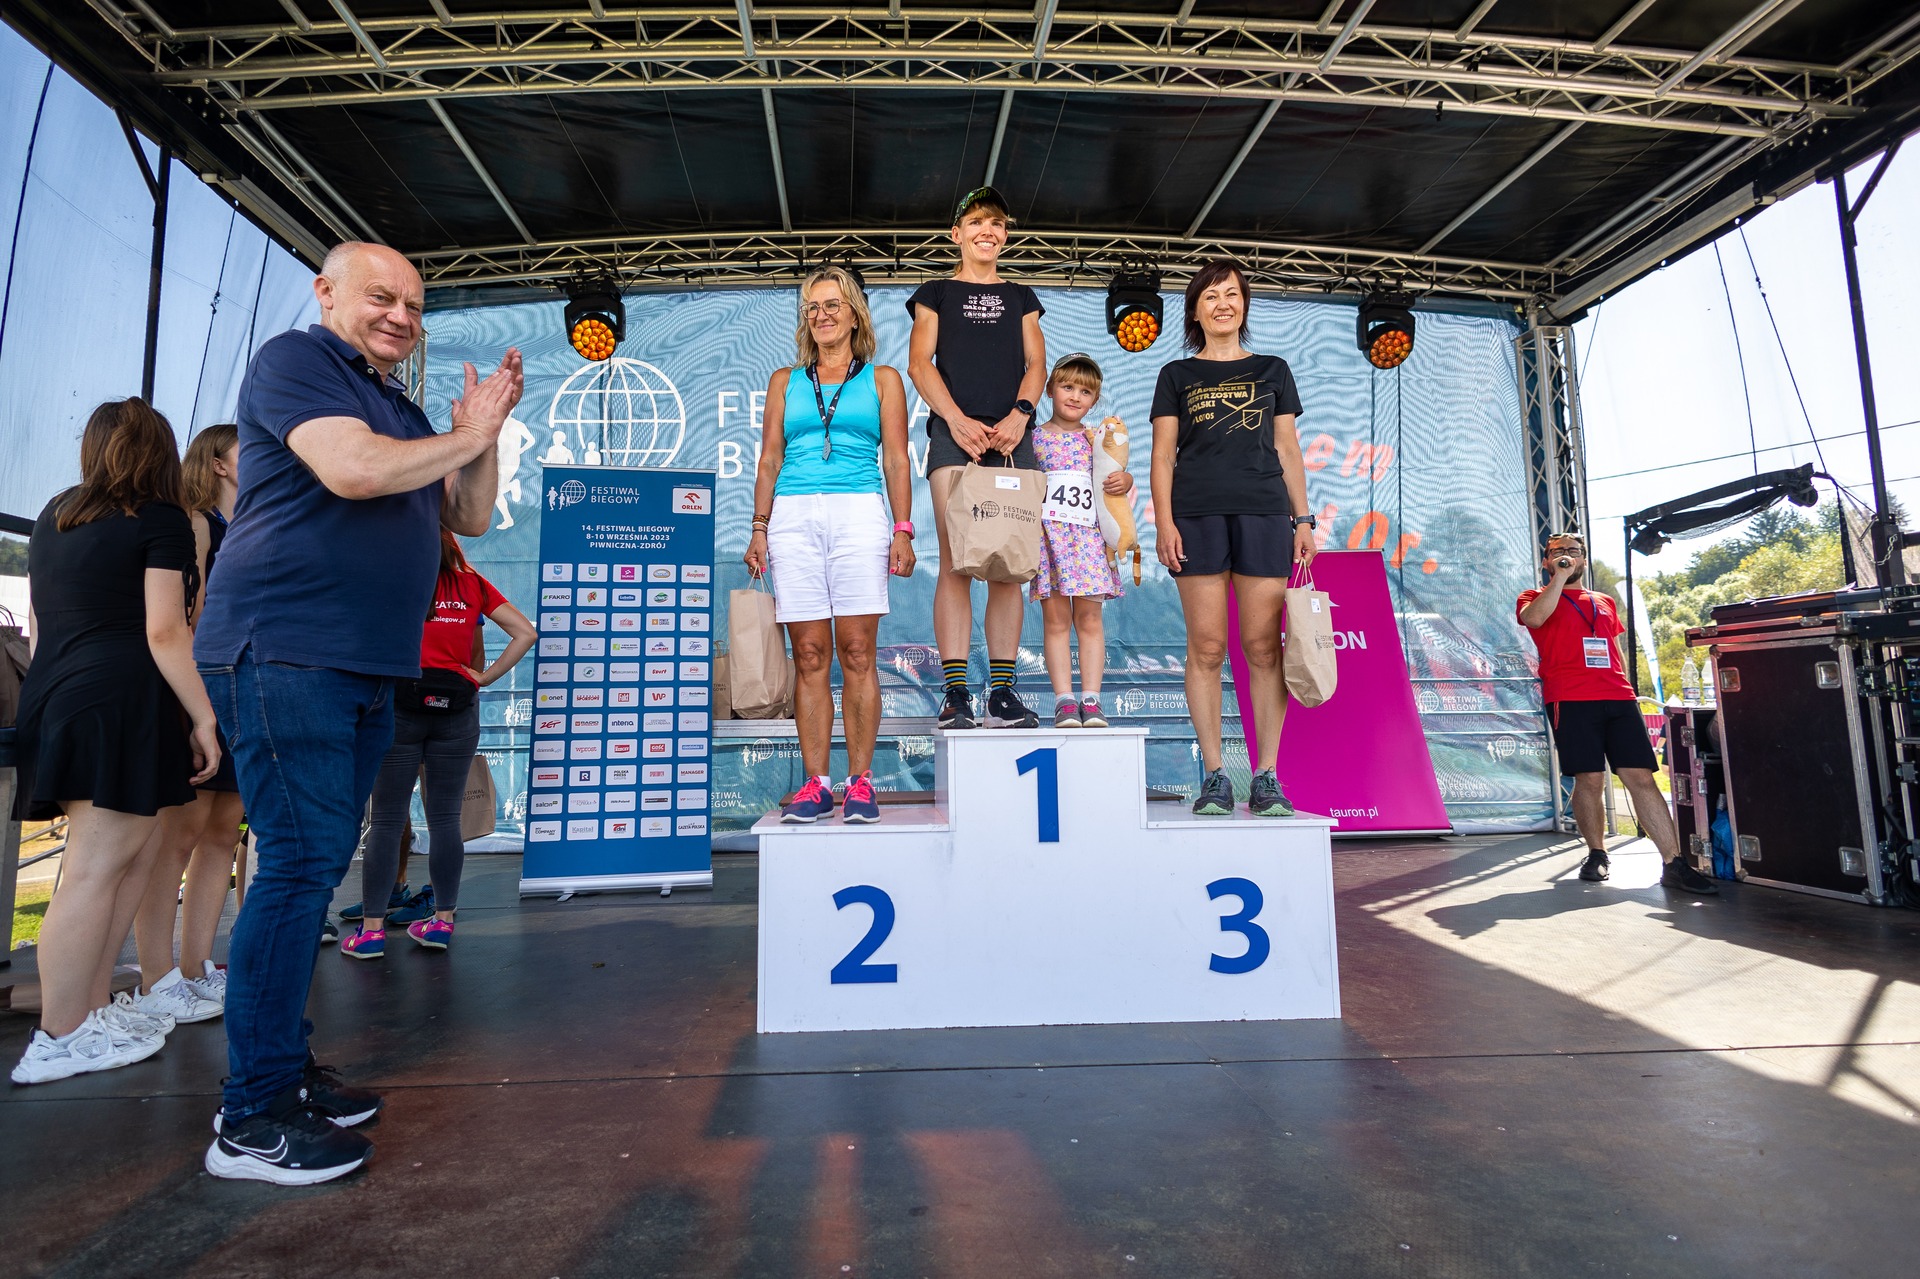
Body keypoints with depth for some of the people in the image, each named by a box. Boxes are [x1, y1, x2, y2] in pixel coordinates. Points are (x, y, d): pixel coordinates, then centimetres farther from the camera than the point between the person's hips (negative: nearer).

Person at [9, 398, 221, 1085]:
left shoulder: (54, 514, 19)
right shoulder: (162, 521, -4)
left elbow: (36, 621, 26)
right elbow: (164, 631, -13)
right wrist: (203, 718, -11)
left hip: (53, 697, 8)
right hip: (123, 700, -8)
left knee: (136, 851, 13)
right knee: (96, 867, -5)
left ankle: (91, 1002, 17)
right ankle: (59, 1039, 0)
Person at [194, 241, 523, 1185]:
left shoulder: (403, 412, 22)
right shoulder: (294, 361, -2)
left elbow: (468, 519, 19)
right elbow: (351, 469, -19)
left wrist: (486, 434, 6)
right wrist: (469, 435, -5)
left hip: (366, 668, 9)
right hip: (284, 651, -9)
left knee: (317, 862, 11)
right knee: (301, 860, -10)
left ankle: (281, 1069, 23)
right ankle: (252, 1119, 0)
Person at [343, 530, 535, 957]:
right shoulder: (473, 586, 6)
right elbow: (525, 632, 3)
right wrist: (486, 677, 5)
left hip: (399, 707, -2)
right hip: (457, 710, 2)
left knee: (387, 821, 6)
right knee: (445, 819, 9)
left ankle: (372, 929, 11)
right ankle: (443, 921, 16)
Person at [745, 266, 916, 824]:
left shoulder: (883, 379, 15)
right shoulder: (785, 381, 20)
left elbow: (897, 461, 9)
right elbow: (769, 460, 16)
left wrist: (903, 531, -2)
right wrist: (759, 527, 5)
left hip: (859, 514, -2)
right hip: (793, 520, 2)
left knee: (857, 655, -6)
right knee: (809, 657, -1)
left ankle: (859, 783, 1)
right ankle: (815, 784, 4)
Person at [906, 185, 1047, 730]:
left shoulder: (1020, 297, 24)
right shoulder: (937, 293, 17)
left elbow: (1036, 363, 13)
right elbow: (919, 364, 5)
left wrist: (1019, 415, -8)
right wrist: (958, 419, -11)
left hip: (1011, 435, 3)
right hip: (954, 431, -2)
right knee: (956, 562, -12)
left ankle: (1002, 692, 0)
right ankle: (955, 695, -12)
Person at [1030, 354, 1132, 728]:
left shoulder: (1097, 438, 13)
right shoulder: (1033, 437, 7)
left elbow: (1118, 476, 18)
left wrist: (1125, 480, -4)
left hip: (1088, 532, 2)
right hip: (1047, 532, -2)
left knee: (1089, 618, 0)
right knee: (1056, 619, -2)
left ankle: (1091, 699, 4)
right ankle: (1064, 699, 1)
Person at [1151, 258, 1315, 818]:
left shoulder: (1273, 370, 19)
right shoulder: (1177, 375, 15)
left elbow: (1288, 451, 16)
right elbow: (1163, 455, 7)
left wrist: (1304, 519, 7)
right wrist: (1163, 521, -6)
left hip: (1264, 514, 1)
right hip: (1198, 516, -1)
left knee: (1262, 646, -4)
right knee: (1207, 647, -5)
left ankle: (1267, 778, 1)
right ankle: (1214, 777, 1)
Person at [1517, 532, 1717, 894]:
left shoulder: (1605, 603, 26)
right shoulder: (1535, 598, 11)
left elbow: (1614, 651, 27)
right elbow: (1534, 618, -14)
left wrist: (1627, 691, 18)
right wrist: (1560, 576, -8)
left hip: (1618, 700, 4)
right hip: (1570, 700, -4)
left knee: (1641, 777, -3)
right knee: (1589, 779, -5)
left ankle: (1673, 863, -3)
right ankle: (1597, 854, 11)